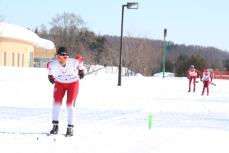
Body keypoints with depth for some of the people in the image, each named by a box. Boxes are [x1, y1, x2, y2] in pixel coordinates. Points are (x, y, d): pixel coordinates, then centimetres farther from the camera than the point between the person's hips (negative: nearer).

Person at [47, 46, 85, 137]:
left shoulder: (73, 62, -31)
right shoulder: (52, 64, -27)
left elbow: (80, 59, -8)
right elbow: (49, 66, -1)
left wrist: (81, 70, 6)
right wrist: (50, 76, 11)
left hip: (73, 83, -2)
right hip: (59, 83, 2)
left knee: (70, 104, -8)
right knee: (56, 103, -7)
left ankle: (70, 128, 3)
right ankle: (55, 126, 9)